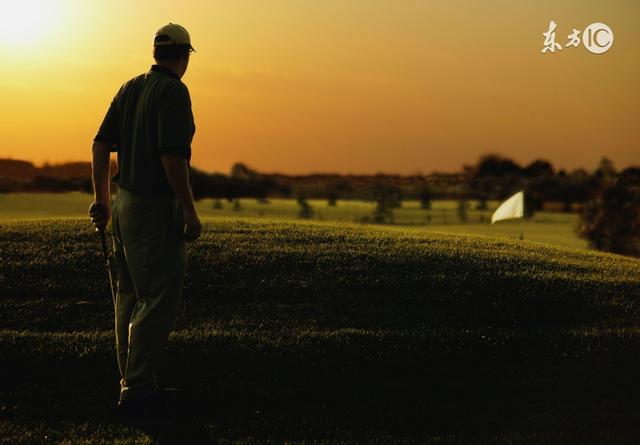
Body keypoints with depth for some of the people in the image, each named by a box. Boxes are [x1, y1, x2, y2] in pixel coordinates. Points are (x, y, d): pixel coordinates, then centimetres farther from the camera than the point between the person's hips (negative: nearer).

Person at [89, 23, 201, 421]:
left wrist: (102, 199, 18)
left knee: (131, 295, 15)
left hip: (125, 203, 9)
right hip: (157, 209, -9)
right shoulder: (173, 91, -13)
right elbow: (172, 156, -22)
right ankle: (138, 390, -4)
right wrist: (189, 210, -17)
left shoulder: (130, 88, 11)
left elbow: (101, 145, 11)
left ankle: (133, 382, 23)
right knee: (160, 299, -4)